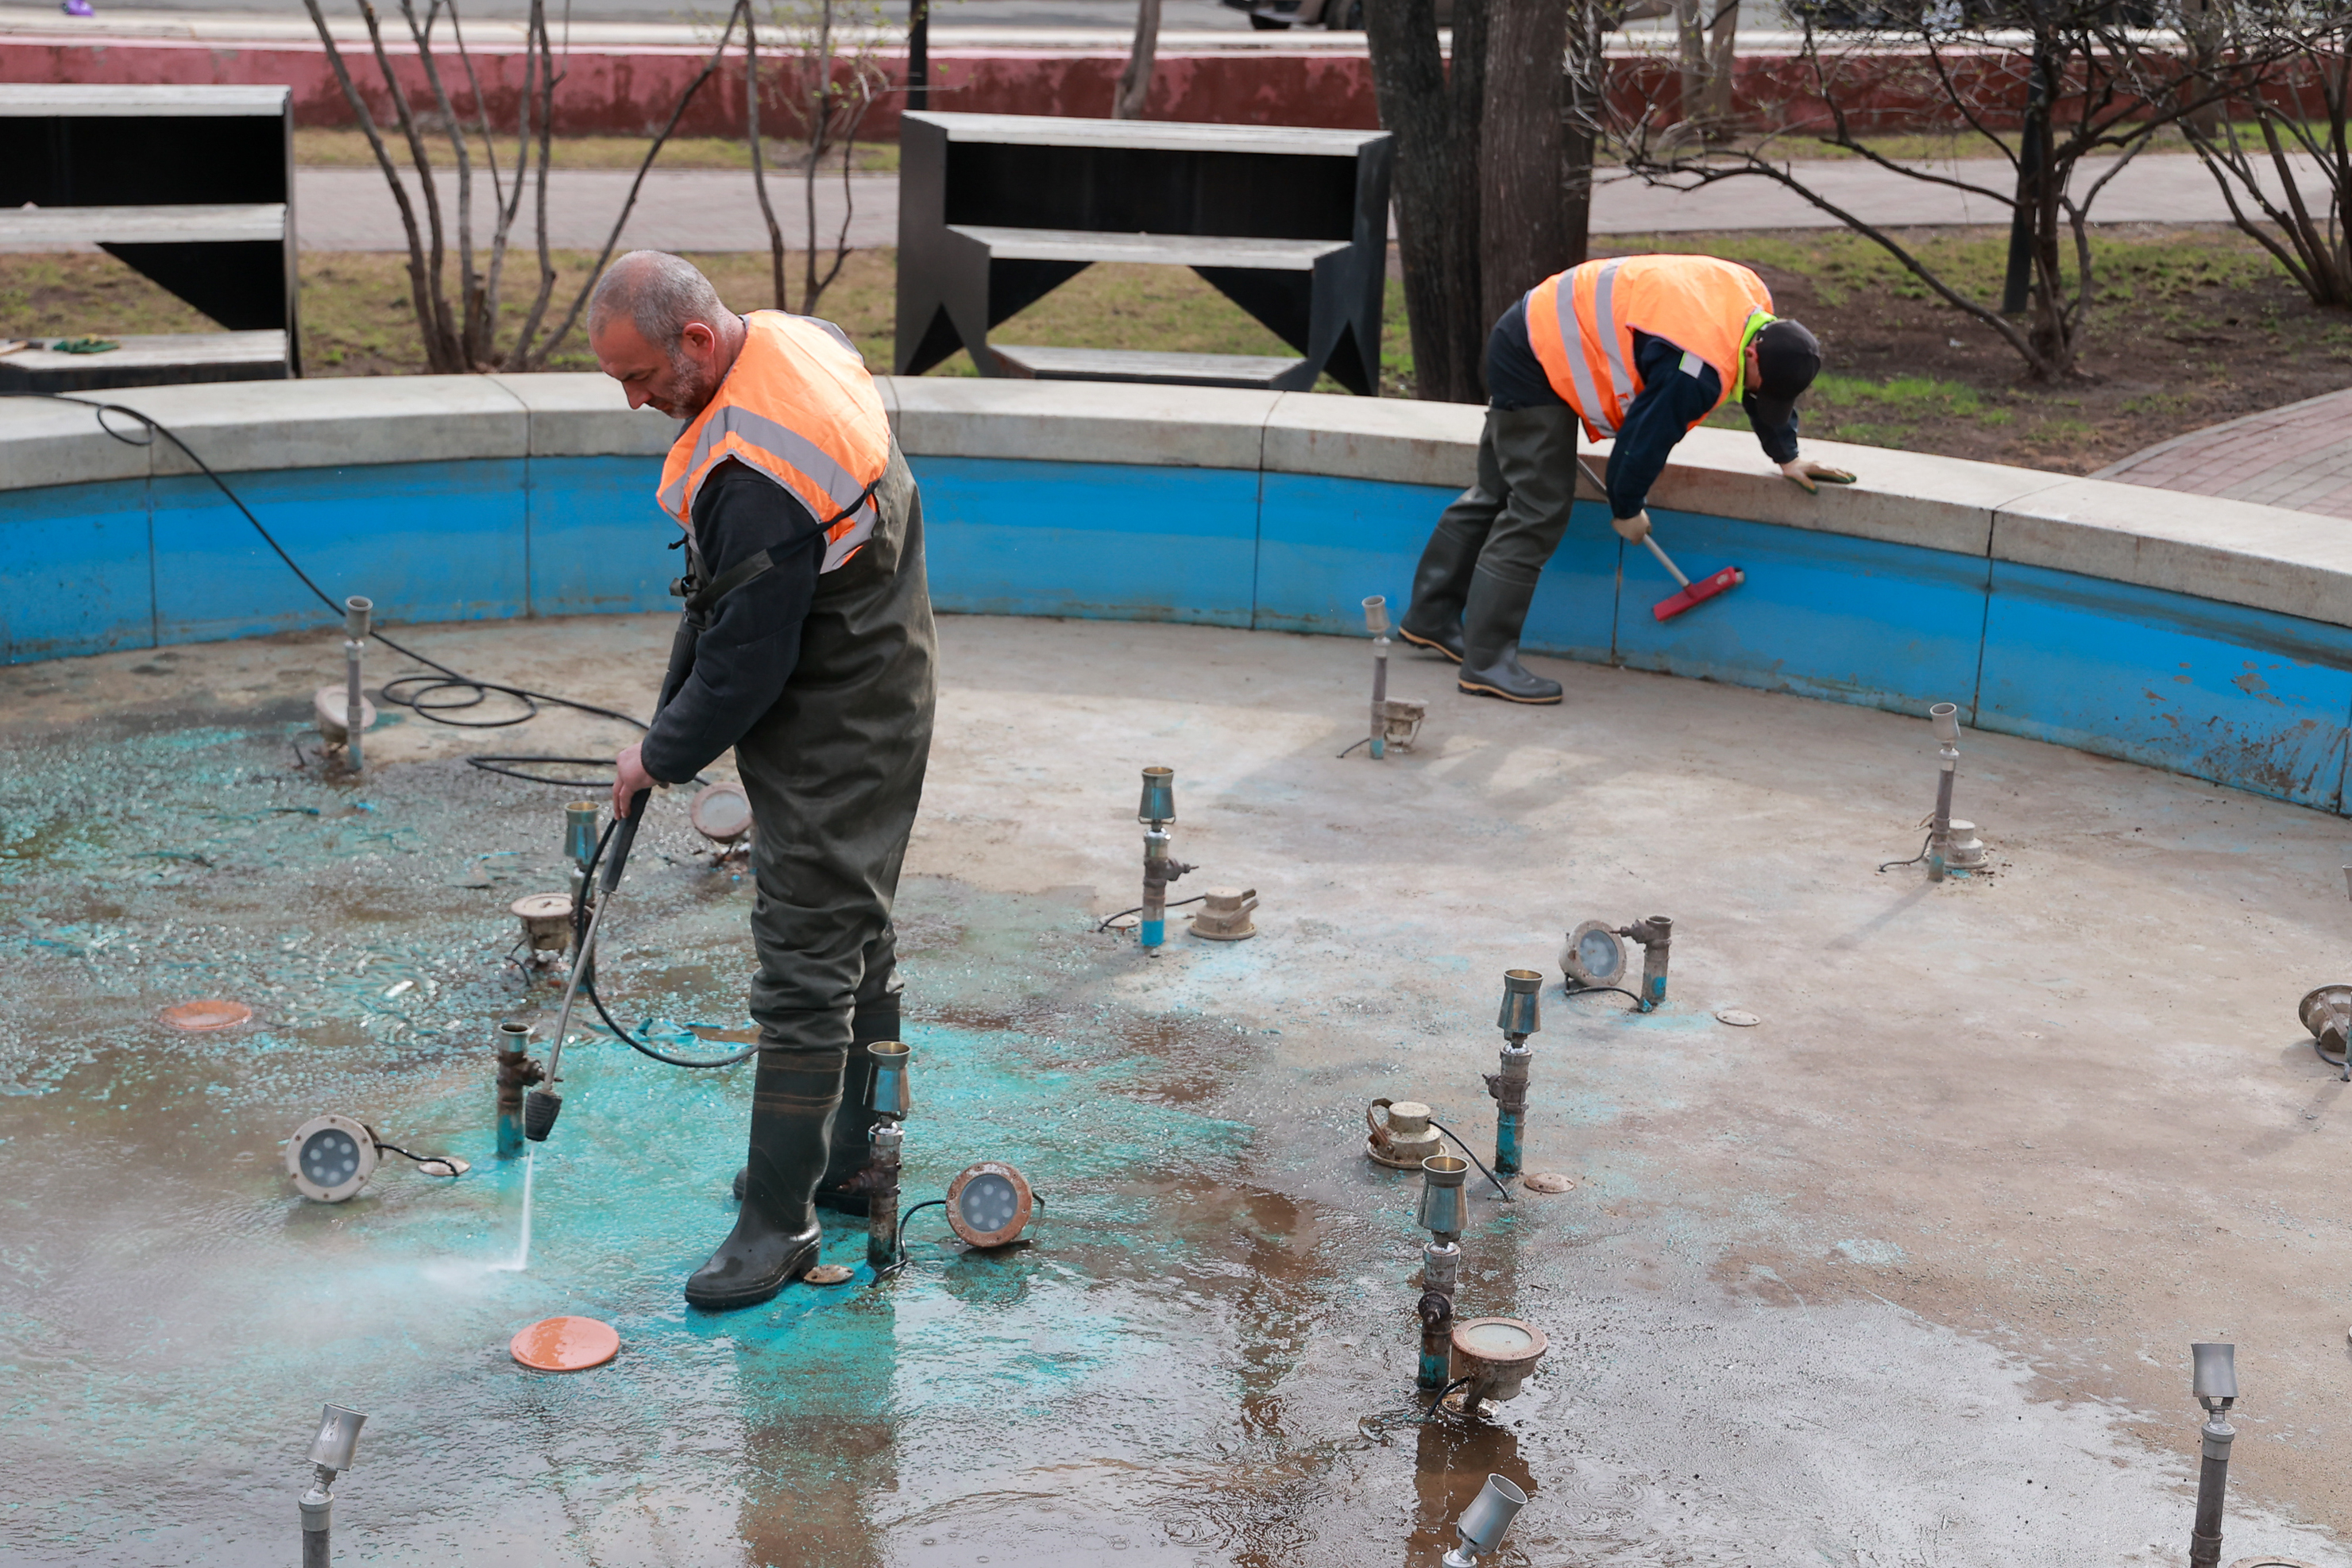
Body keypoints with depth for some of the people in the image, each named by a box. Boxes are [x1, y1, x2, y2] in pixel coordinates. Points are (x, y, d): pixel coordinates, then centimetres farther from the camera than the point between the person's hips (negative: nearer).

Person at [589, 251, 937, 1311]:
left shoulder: (757, 476, -32)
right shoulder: (798, 337, 0)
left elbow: (744, 664, -24)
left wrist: (661, 756, -7)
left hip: (829, 736, -11)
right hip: (878, 692, 11)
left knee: (805, 965, -4)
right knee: (854, 938, 19)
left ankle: (780, 1218, 4)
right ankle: (849, 1161, 33)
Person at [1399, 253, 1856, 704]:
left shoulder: (1754, 301, -3)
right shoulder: (1699, 370, -33)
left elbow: (1769, 398, 15)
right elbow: (1645, 438, -22)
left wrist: (1787, 457, 20)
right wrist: (1628, 510, -5)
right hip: (1532, 360, -11)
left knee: (1497, 494, 18)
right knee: (1538, 512, -13)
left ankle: (1431, 617, 29)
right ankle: (1487, 662, -11)